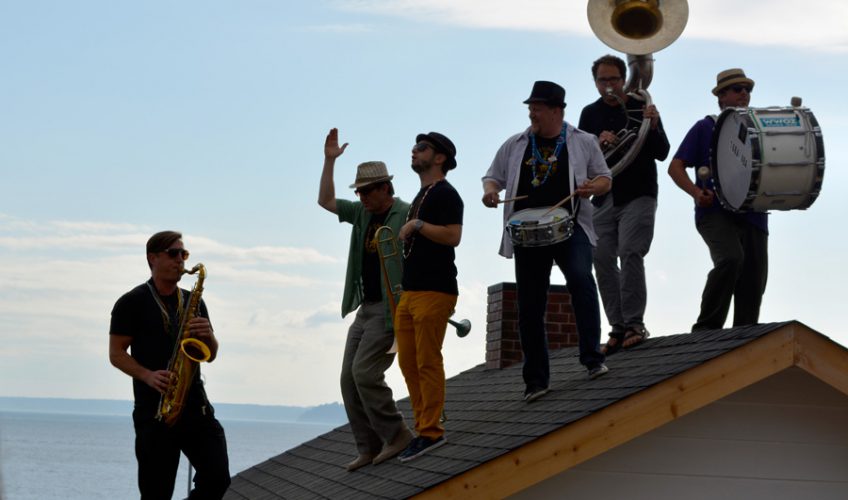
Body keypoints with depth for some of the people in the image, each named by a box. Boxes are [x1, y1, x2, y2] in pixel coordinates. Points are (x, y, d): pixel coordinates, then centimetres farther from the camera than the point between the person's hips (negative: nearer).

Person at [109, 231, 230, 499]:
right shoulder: (132, 303, 2)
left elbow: (210, 355, 17)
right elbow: (116, 354, -1)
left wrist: (208, 335, -5)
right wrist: (148, 376, -17)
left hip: (196, 406, 4)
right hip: (153, 411, -4)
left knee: (218, 478, -10)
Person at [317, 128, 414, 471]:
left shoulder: (406, 215, -11)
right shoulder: (362, 213, 11)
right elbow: (325, 201, 18)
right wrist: (329, 161, 9)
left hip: (392, 307, -8)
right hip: (365, 307, 8)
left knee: (364, 372, -16)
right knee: (349, 378, 4)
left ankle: (395, 434, -3)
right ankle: (369, 448, 7)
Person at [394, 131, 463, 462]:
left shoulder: (445, 194, -6)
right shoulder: (421, 196, 24)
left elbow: (453, 236, -20)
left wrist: (416, 225, -15)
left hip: (434, 292, -10)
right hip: (410, 292, 10)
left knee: (427, 362, -10)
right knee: (408, 361, 7)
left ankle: (430, 432, -8)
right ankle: (423, 428, 11)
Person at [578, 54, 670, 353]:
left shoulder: (641, 107, 1)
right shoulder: (590, 114, 12)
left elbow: (662, 153, -4)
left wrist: (652, 128, -23)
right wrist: (598, 143, -14)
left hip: (637, 195, -4)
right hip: (603, 199, 4)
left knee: (630, 253, -18)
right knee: (603, 259, 0)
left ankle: (634, 324, -16)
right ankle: (619, 328, 6)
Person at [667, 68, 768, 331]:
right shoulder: (705, 128, 9)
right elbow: (676, 167, 3)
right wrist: (696, 192, -16)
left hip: (753, 216, 5)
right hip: (715, 212, -5)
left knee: (753, 281, -2)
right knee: (731, 258, -29)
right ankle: (706, 328, -20)